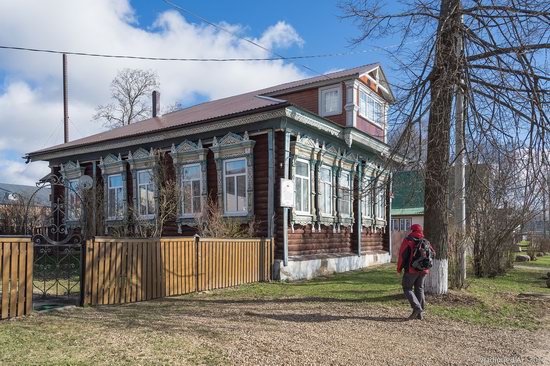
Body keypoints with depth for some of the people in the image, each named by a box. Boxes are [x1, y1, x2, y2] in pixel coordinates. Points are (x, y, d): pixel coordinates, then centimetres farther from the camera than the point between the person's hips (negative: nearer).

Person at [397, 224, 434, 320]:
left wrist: (399, 268, 0)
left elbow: (402, 255, -10)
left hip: (411, 270, -5)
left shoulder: (408, 240, -6)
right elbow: (432, 253, 10)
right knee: (419, 289, 12)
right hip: (423, 270, 6)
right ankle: (420, 313, 13)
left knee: (407, 288, 3)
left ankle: (417, 308, -14)